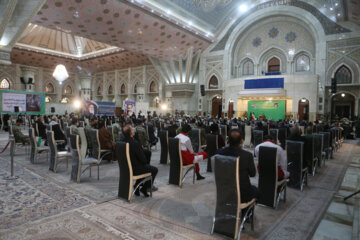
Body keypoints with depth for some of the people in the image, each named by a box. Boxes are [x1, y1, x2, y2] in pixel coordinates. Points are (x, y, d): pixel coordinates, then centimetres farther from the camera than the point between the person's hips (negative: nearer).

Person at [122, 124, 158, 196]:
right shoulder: (134, 143, -30)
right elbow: (143, 159, -21)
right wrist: (146, 161, 3)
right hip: (134, 169, -8)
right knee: (154, 169, 12)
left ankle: (137, 187, 37)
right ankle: (144, 189, 18)